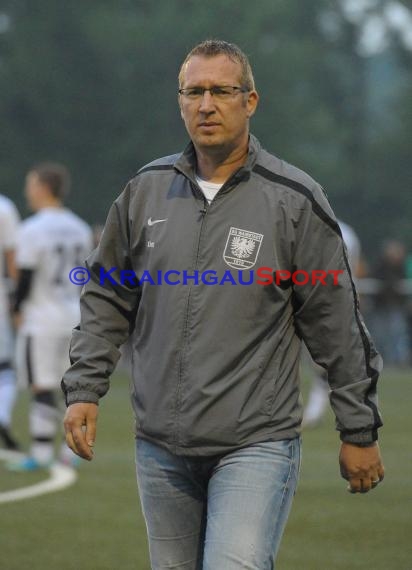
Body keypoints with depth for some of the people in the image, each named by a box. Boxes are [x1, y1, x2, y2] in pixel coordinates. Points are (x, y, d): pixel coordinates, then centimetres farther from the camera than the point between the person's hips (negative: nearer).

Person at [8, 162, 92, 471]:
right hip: (74, 315, 6)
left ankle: (41, 452, -2)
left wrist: (19, 310, 1)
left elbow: (26, 276, -13)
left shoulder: (33, 229, -14)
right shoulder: (80, 229, 7)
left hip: (42, 318, -6)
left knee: (42, 388, -2)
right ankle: (74, 449, 14)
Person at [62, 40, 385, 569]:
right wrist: (83, 389, 5)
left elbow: (336, 323, -1)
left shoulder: (294, 201, -5)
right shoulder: (146, 190, 6)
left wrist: (359, 431, 1)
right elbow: (107, 298, 15)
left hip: (255, 445, -4)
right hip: (161, 446, 4)